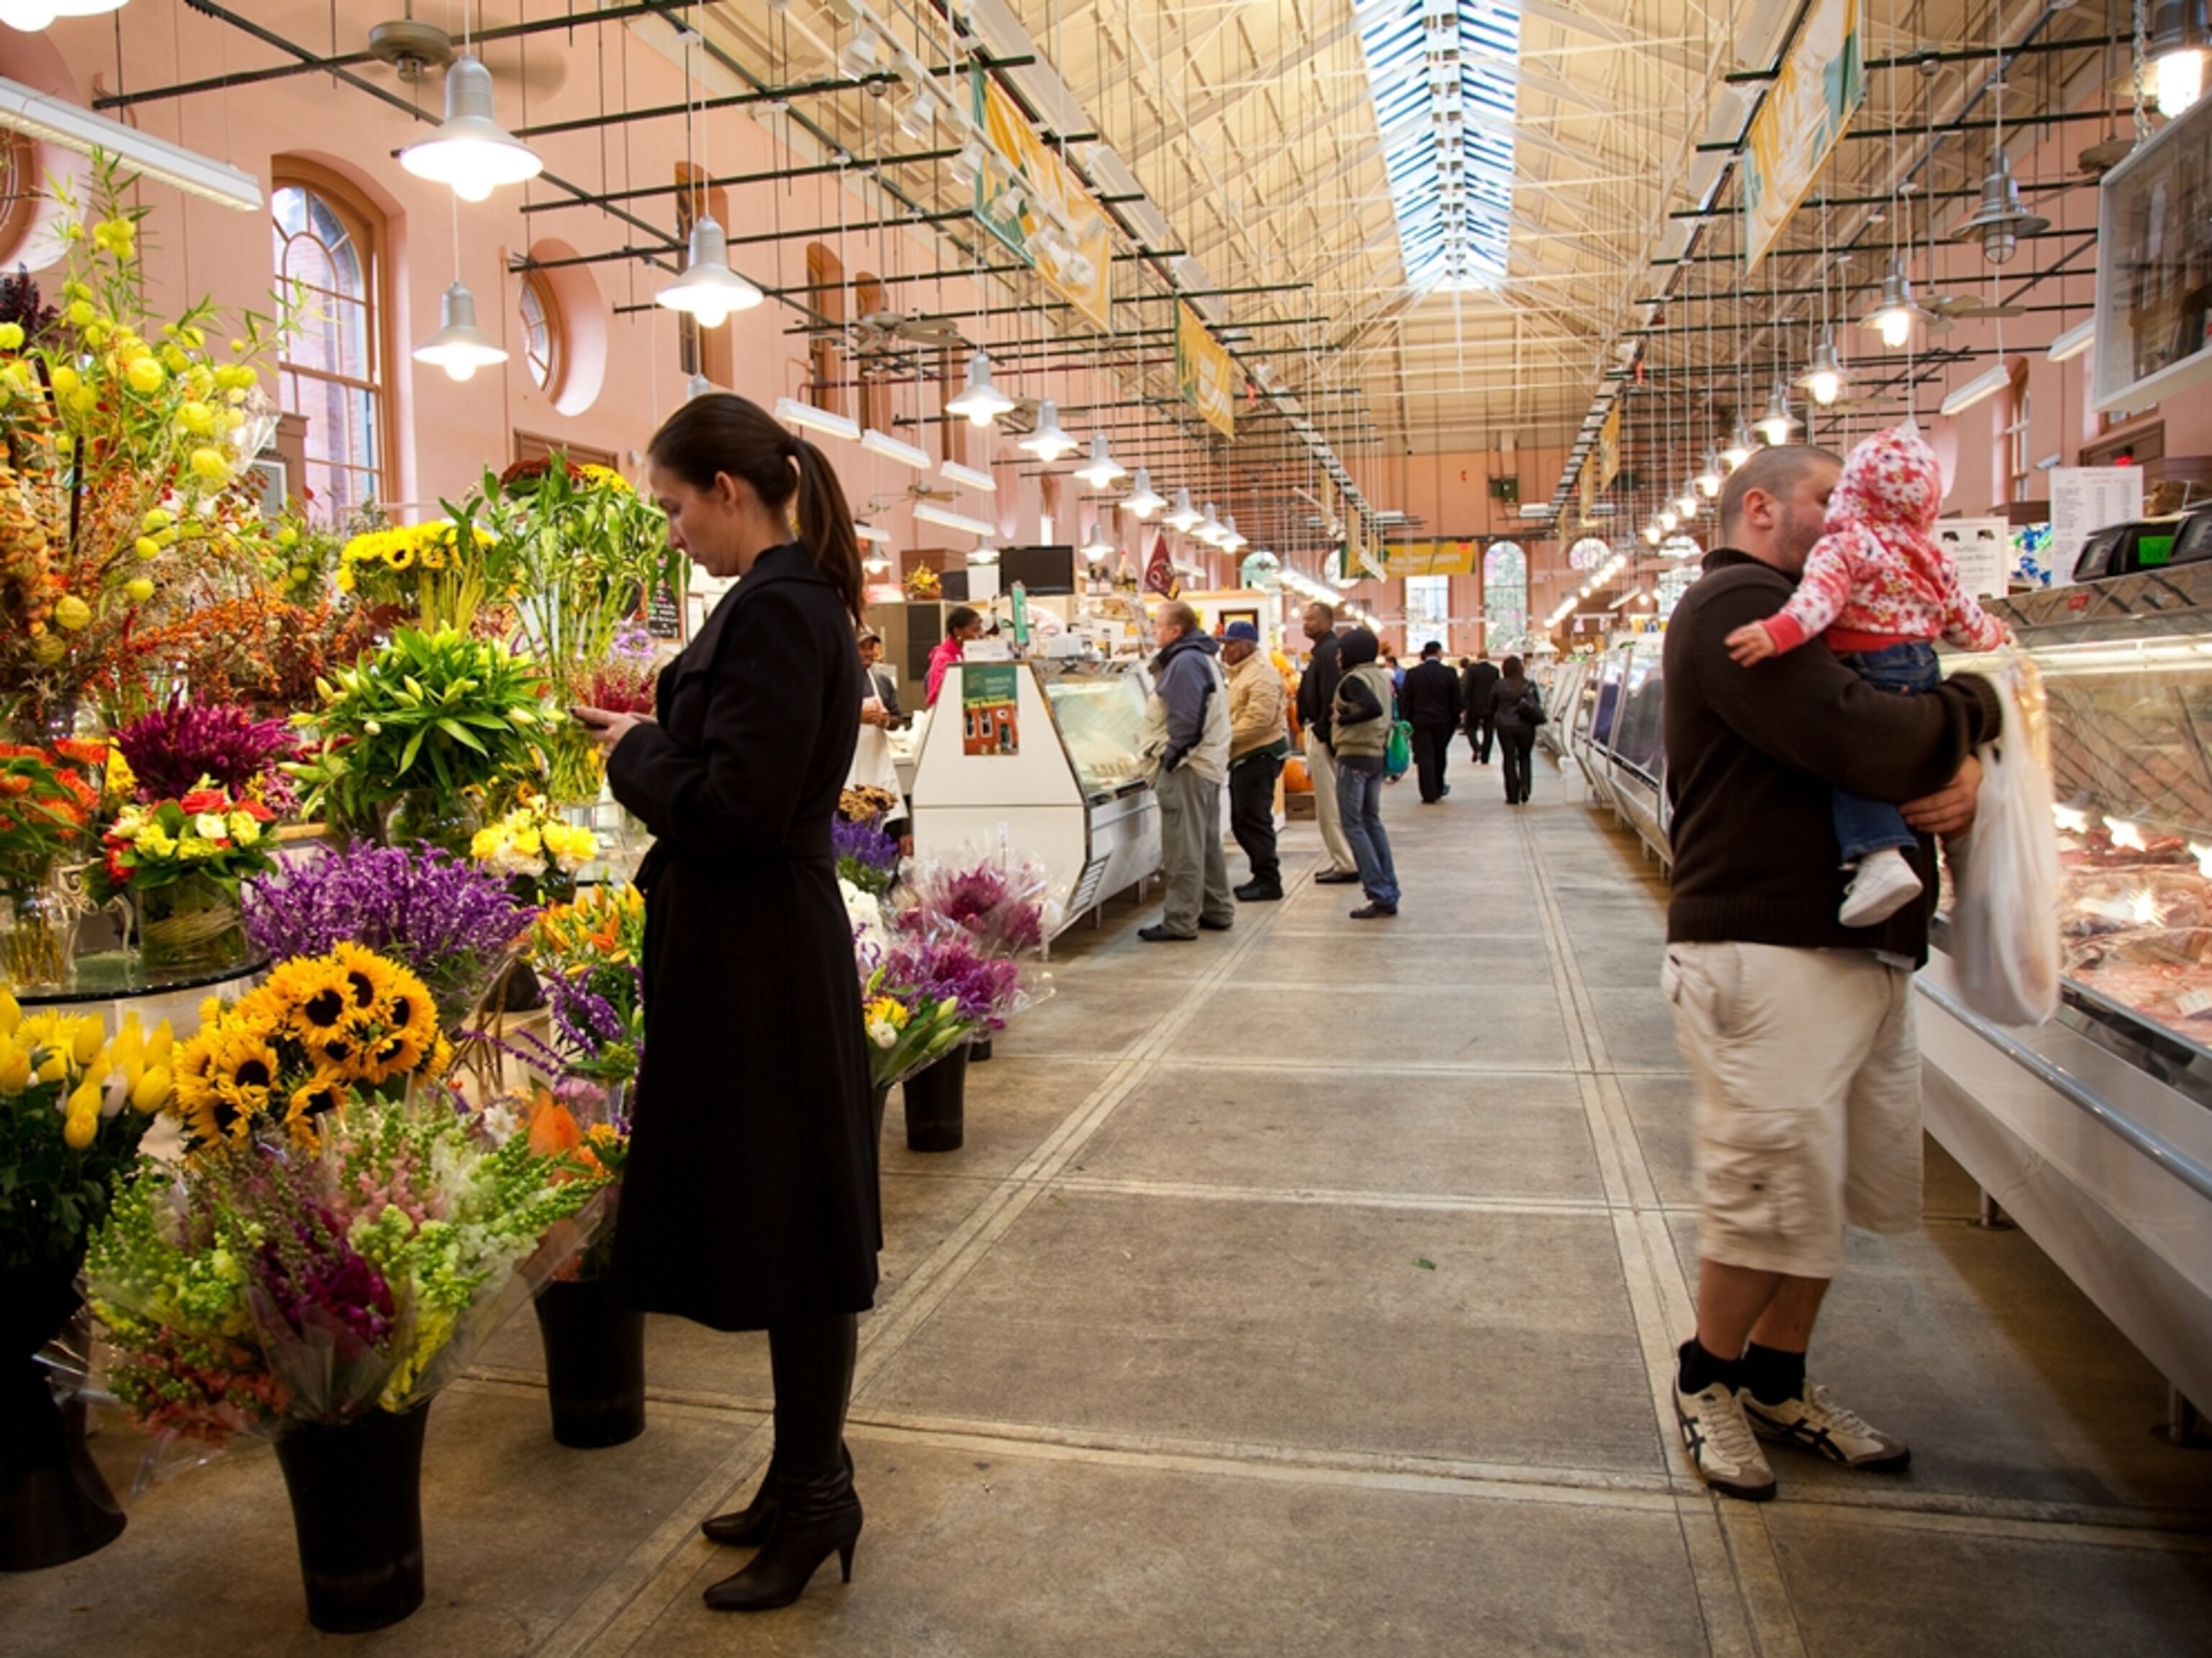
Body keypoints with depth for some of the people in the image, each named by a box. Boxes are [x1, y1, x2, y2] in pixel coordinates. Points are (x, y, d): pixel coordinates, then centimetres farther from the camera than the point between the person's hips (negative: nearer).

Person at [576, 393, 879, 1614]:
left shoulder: (775, 608, -18)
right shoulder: (792, 597, 12)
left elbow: (738, 807, -25)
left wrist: (637, 755, -8)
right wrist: (653, 734, 8)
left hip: (765, 966, -10)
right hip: (757, 953, 10)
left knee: (789, 1234, 4)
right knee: (775, 1226, 19)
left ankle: (814, 1505, 22)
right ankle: (806, 1479, 35)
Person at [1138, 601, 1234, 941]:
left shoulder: (1185, 662, -16)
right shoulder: (1202, 657, 17)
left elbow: (1187, 719, -24)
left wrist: (1171, 755, -17)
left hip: (1188, 770, -11)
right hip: (1209, 763, 11)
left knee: (1183, 849, -6)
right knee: (1207, 843, 17)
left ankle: (1181, 921, -2)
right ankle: (1217, 911, 26)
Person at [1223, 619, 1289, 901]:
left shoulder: (1262, 674, -14)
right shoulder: (1240, 673, 19)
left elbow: (1259, 719, -23)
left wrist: (1226, 737, -20)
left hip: (1260, 755, -11)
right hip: (1244, 757, 11)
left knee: (1253, 820, -8)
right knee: (1242, 822, 13)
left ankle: (1268, 880, -1)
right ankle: (1263, 877, 21)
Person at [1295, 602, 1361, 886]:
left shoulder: (1329, 652, -15)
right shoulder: (1326, 650, 17)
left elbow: (1330, 698, -23)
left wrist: (1321, 733, -22)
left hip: (1323, 735, -11)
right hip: (1319, 732, 11)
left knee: (1330, 804, -7)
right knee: (1329, 804, 14)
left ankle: (1346, 865, -2)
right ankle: (1343, 861, 20)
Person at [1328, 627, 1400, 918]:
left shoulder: (1353, 679, -15)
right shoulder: (1382, 675, 10)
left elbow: (1374, 708, -31)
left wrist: (1342, 719, -19)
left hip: (1354, 756, -8)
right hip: (1377, 755, 8)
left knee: (1353, 825, -2)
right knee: (1372, 821, 15)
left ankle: (1379, 895, -6)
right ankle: (1390, 895, 15)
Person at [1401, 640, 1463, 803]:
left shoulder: (1413, 674, -4)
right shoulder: (1449, 673, -6)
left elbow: (1405, 700, -2)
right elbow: (1457, 700, -3)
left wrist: (1409, 720, 6)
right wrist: (1455, 720, 7)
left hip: (1421, 722, -1)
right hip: (1443, 722, 1)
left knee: (1425, 757, -1)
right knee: (1439, 756, 17)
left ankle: (1429, 794, -5)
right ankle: (1438, 788, 29)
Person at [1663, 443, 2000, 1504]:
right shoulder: (1736, 605, -11)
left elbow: (1920, 741, 19)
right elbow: (1862, 744, -24)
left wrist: (1963, 771, -5)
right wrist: (1972, 705, -5)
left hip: (1860, 950, 10)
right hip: (1767, 952, -10)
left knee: (1837, 1186, 16)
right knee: (1775, 1195, -2)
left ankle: (1778, 1382, 32)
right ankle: (1706, 1378, 21)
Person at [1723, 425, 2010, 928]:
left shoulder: (1844, 546, -4)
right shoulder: (1935, 560, 17)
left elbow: (1821, 594, -25)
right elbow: (1965, 623, 26)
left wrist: (1780, 631, -40)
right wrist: (1998, 634, 48)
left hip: (1869, 675, -8)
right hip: (1923, 673, 8)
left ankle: (1880, 856, -36)